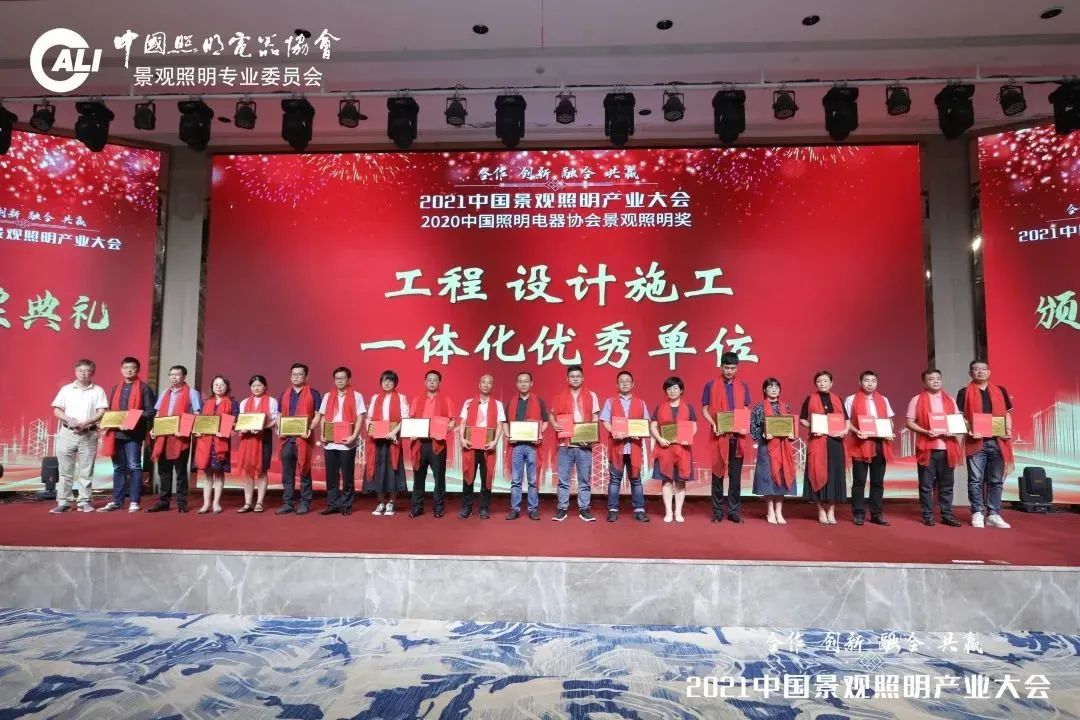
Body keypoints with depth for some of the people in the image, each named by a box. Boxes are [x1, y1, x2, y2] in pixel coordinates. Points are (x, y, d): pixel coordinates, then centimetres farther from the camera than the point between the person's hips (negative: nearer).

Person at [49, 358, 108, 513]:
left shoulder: (98, 390, 2)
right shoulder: (66, 389, 8)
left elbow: (102, 413, -4)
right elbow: (56, 411, 6)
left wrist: (85, 423, -17)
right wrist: (69, 419, -13)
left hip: (89, 434, -1)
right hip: (67, 433, 2)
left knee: (86, 471, 2)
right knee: (65, 470, 3)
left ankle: (84, 502, 8)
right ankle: (64, 502, 8)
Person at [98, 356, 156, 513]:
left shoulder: (144, 388, 0)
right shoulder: (115, 388, 17)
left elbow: (150, 411, -5)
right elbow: (110, 410, 20)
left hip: (134, 433, -6)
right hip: (116, 433, 6)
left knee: (134, 467, -4)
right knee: (118, 468, 11)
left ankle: (134, 502, 0)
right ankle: (116, 501, 17)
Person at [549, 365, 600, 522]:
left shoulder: (591, 396, 6)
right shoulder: (560, 397, 8)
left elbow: (595, 418, 5)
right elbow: (551, 415, 14)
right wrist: (554, 424, -8)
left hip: (584, 444, 0)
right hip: (565, 444, 0)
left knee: (585, 478, 5)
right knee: (563, 478, 3)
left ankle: (584, 509, 13)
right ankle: (562, 509, 11)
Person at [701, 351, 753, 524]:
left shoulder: (743, 387, 9)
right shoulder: (711, 386, 1)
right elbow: (705, 410, 2)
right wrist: (714, 425, -15)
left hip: (738, 436, 2)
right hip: (719, 436, -2)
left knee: (735, 474, 6)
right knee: (718, 473, 4)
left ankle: (734, 511, 14)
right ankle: (718, 511, 12)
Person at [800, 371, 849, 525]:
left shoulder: (837, 399, 11)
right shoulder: (810, 399, 4)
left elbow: (846, 419, 11)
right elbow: (802, 419, 4)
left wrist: (845, 430, -8)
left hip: (835, 441, 2)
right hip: (817, 442, -2)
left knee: (834, 474, 3)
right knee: (819, 473, -2)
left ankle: (831, 512, 12)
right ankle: (821, 511, 10)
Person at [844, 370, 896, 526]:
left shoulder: (883, 400, 13)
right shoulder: (851, 400, 1)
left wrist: (890, 433, -2)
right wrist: (857, 432, -18)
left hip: (880, 444, 4)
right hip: (860, 444, -4)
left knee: (878, 481, 7)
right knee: (859, 481, 0)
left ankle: (877, 514, 15)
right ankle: (858, 514, 6)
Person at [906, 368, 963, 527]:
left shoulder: (950, 400, 13)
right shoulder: (917, 400, 1)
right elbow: (909, 423, -2)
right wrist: (925, 432, -17)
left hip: (947, 448, 3)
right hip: (926, 448, -3)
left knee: (946, 484, 8)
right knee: (926, 484, 1)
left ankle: (947, 515, 15)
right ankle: (928, 516, 9)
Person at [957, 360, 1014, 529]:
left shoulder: (1000, 391, 13)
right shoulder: (964, 392, 4)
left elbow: (1007, 413, 16)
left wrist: (1008, 429, -1)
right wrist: (969, 431, -15)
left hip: (998, 441, 3)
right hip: (976, 442, -3)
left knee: (996, 480, 7)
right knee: (975, 480, -1)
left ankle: (993, 514, 14)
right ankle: (977, 514, 6)